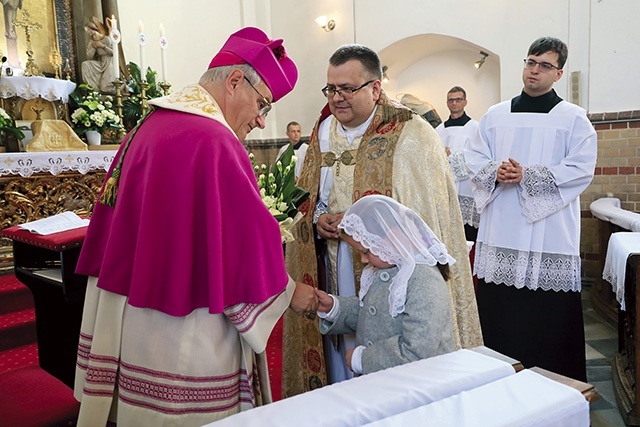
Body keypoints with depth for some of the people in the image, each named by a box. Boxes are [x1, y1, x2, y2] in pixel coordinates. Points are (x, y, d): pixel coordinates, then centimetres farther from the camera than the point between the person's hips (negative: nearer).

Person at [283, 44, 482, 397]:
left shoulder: (411, 135, -9)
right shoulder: (323, 133, 9)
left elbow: (427, 213, -13)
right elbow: (304, 198, 16)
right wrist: (318, 219, -6)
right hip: (334, 280, 5)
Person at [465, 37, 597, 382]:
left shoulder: (573, 118, 3)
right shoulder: (495, 116, 13)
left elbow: (581, 170, -7)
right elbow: (474, 159, 11)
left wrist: (527, 176, -17)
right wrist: (495, 172, -11)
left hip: (549, 233, -3)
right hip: (500, 232, 3)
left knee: (550, 315, 0)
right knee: (498, 313, 7)